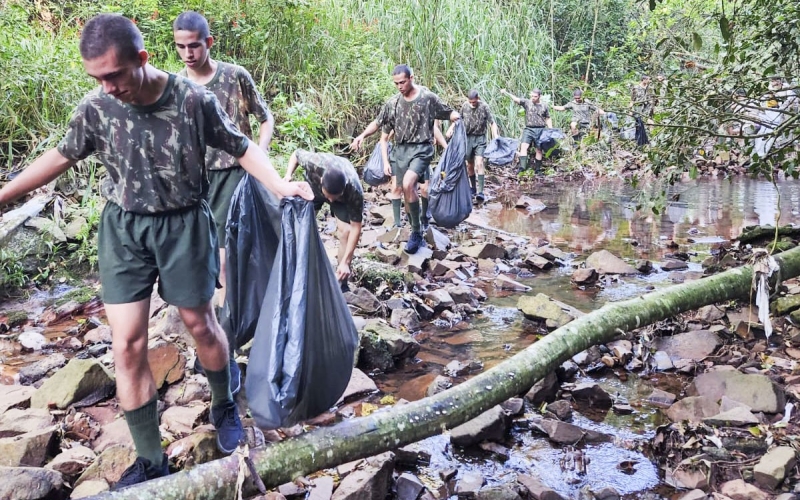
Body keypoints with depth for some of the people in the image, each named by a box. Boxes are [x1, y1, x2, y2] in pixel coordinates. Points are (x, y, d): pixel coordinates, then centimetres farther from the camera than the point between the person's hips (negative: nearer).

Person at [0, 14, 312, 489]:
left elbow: (242, 147, -7)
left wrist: (281, 186, -22)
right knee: (127, 345, 0)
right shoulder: (96, 107, -8)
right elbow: (62, 155, 8)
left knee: (201, 324, 11)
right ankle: (150, 459, 13)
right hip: (123, 229, 3)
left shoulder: (193, 100, -18)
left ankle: (225, 407, 40)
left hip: (184, 224, -2)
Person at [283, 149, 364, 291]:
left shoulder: (354, 191, -43)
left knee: (346, 230, -17)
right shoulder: (314, 163, -43)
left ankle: (341, 284, -4)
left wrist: (345, 261, -35)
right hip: (313, 187, 2)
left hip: (344, 197, -2)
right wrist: (288, 175, -33)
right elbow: (297, 154, -17)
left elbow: (356, 227, -32)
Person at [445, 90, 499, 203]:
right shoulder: (465, 106, 1)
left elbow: (492, 123, -8)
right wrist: (451, 129, 0)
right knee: (470, 165, 10)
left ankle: (480, 191, -22)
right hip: (468, 138, 4)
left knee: (479, 163, -17)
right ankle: (473, 188, 26)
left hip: (480, 138, -4)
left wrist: (496, 135, -22)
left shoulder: (484, 107, -8)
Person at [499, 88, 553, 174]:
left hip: (540, 130, 1)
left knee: (539, 150, 4)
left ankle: (537, 169, 14)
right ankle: (522, 166, -24)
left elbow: (548, 119, 17)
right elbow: (516, 99, -10)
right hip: (528, 129, -1)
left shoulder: (544, 106, 8)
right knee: (523, 146, -19)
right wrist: (506, 93, -26)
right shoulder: (527, 102, 3)